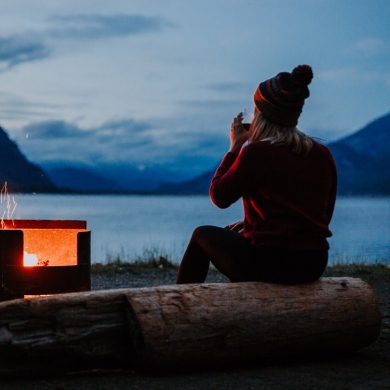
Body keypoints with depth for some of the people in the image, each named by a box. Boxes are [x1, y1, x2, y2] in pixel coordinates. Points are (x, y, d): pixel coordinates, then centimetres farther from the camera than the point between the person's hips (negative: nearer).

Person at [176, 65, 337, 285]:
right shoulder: (324, 155, 4)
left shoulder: (257, 152, -13)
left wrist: (235, 147, 4)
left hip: (268, 264, -6)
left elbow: (220, 197, -3)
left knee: (202, 235, 23)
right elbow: (324, 215, 13)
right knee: (237, 233, 36)